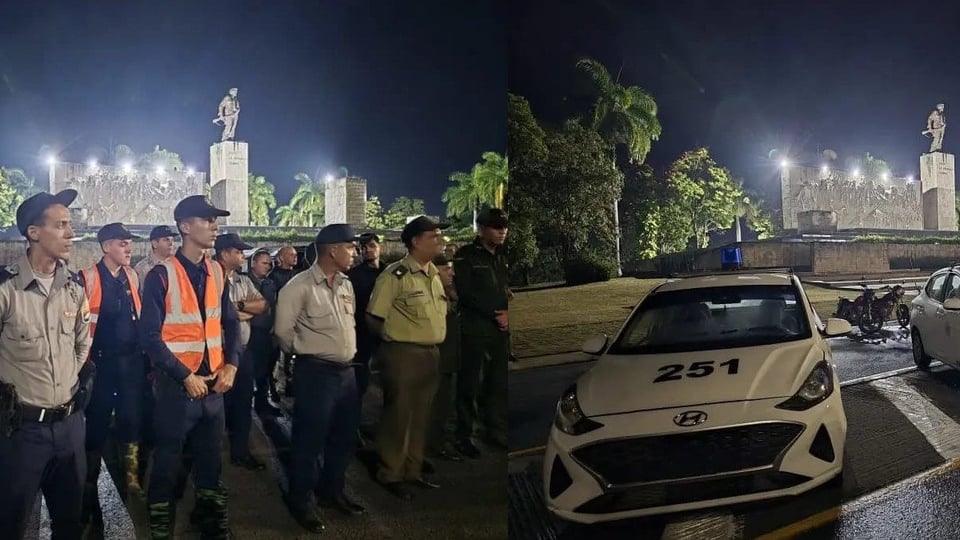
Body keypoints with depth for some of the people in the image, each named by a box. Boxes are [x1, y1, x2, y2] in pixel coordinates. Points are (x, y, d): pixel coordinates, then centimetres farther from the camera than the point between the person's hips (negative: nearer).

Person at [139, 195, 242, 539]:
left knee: (210, 456, 16)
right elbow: (150, 336, -14)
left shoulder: (217, 273, 6)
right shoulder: (162, 275, -12)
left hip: (214, 383, 5)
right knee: (167, 459, 6)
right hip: (177, 384, -5)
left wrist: (231, 366, -2)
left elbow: (230, 323, 12)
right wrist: (186, 377, -15)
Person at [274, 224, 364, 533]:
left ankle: (331, 492, 35)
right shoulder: (300, 286, -13)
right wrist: (306, 353, 4)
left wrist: (349, 352, 16)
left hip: (346, 370, 8)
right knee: (309, 440, 3)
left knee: (344, 437, 17)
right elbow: (283, 331, -9)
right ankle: (299, 502, 19)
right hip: (315, 372, -8)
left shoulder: (346, 284, 10)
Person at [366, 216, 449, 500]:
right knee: (398, 415, 1)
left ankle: (413, 470, 27)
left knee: (421, 416, 15)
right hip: (403, 354, -7)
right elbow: (374, 317, -11)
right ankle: (391, 474, 14)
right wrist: (399, 336, 0)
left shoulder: (434, 274, 10)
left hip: (431, 354, 8)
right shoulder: (395, 274, -14)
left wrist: (432, 342, 12)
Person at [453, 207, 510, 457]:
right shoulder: (466, 256, -2)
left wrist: (507, 313, -2)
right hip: (475, 328, -5)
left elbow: (508, 290, 17)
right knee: (470, 383, -2)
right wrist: (495, 314, -11)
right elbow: (466, 293, -11)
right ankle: (464, 435, 5)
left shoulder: (502, 257, 15)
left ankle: (496, 430, 17)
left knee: (499, 381, 6)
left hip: (501, 328, 5)